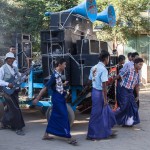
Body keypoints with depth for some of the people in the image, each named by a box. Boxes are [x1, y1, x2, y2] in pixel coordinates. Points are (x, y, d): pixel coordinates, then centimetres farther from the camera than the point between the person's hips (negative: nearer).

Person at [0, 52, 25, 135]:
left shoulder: (14, 68, 13)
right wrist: (7, 84, -24)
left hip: (15, 90, 7)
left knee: (10, 108, 16)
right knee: (16, 109, -11)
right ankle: (18, 128, -5)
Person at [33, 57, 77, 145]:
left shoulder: (59, 74, 6)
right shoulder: (55, 75, -20)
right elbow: (46, 87, -20)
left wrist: (63, 84, 27)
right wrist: (37, 98, -18)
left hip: (60, 98, 9)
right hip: (57, 98, -9)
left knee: (54, 116, 15)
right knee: (64, 116, -4)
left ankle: (46, 135, 25)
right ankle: (69, 138, 3)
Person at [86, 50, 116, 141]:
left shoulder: (93, 68, 7)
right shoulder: (103, 70, -18)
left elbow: (90, 81, 12)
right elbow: (104, 86, -20)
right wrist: (105, 99, -15)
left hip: (94, 91, 9)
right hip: (99, 93, -9)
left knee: (106, 112, 19)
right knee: (96, 114, 2)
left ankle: (106, 132, 29)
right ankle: (92, 135, 11)